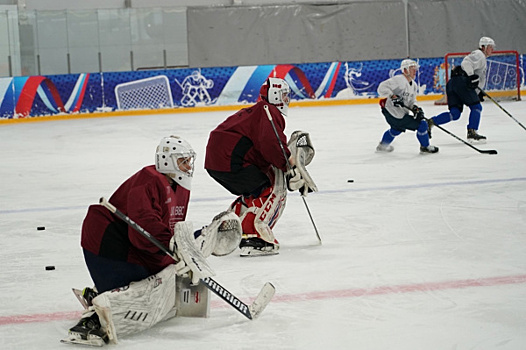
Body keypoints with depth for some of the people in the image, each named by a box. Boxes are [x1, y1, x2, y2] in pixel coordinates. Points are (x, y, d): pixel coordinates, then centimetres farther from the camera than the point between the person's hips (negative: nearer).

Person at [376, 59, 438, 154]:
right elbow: (382, 87, -25)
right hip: (395, 114, -11)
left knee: (397, 128, 39)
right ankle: (425, 147, 12)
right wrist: (392, 96, -32)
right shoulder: (398, 80, -20)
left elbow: (412, 100, 14)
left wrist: (415, 108, -6)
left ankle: (382, 146, 59)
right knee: (422, 124, -7)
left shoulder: (414, 85, 10)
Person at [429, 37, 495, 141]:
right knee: (476, 107, -5)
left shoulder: (482, 59, 35)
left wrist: (478, 92, 26)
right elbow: (466, 62, -17)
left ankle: (432, 121, -9)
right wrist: (471, 76, -27)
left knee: (455, 113, 2)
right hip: (461, 81, -10)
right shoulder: (479, 55, 3)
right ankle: (472, 132, -12)